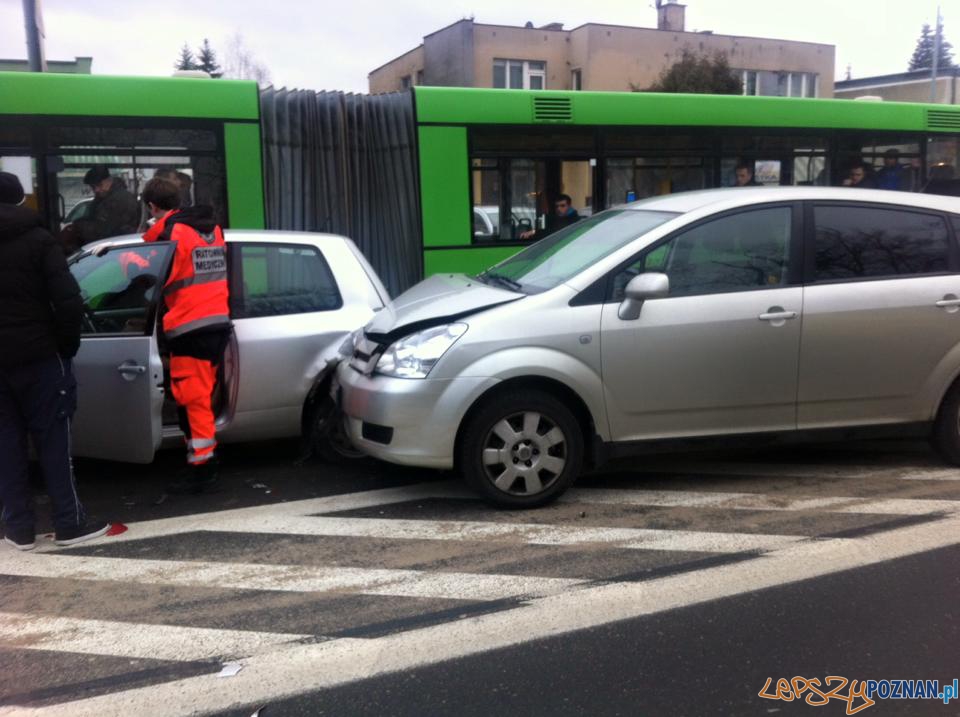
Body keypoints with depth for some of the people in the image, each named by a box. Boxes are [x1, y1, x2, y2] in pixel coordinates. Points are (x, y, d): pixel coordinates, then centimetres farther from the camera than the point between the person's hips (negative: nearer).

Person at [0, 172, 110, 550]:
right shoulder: (38, 239, -5)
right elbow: (68, 301, -14)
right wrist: (68, 344, -1)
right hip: (37, 355, -3)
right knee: (52, 438, 3)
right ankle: (69, 522, 6)